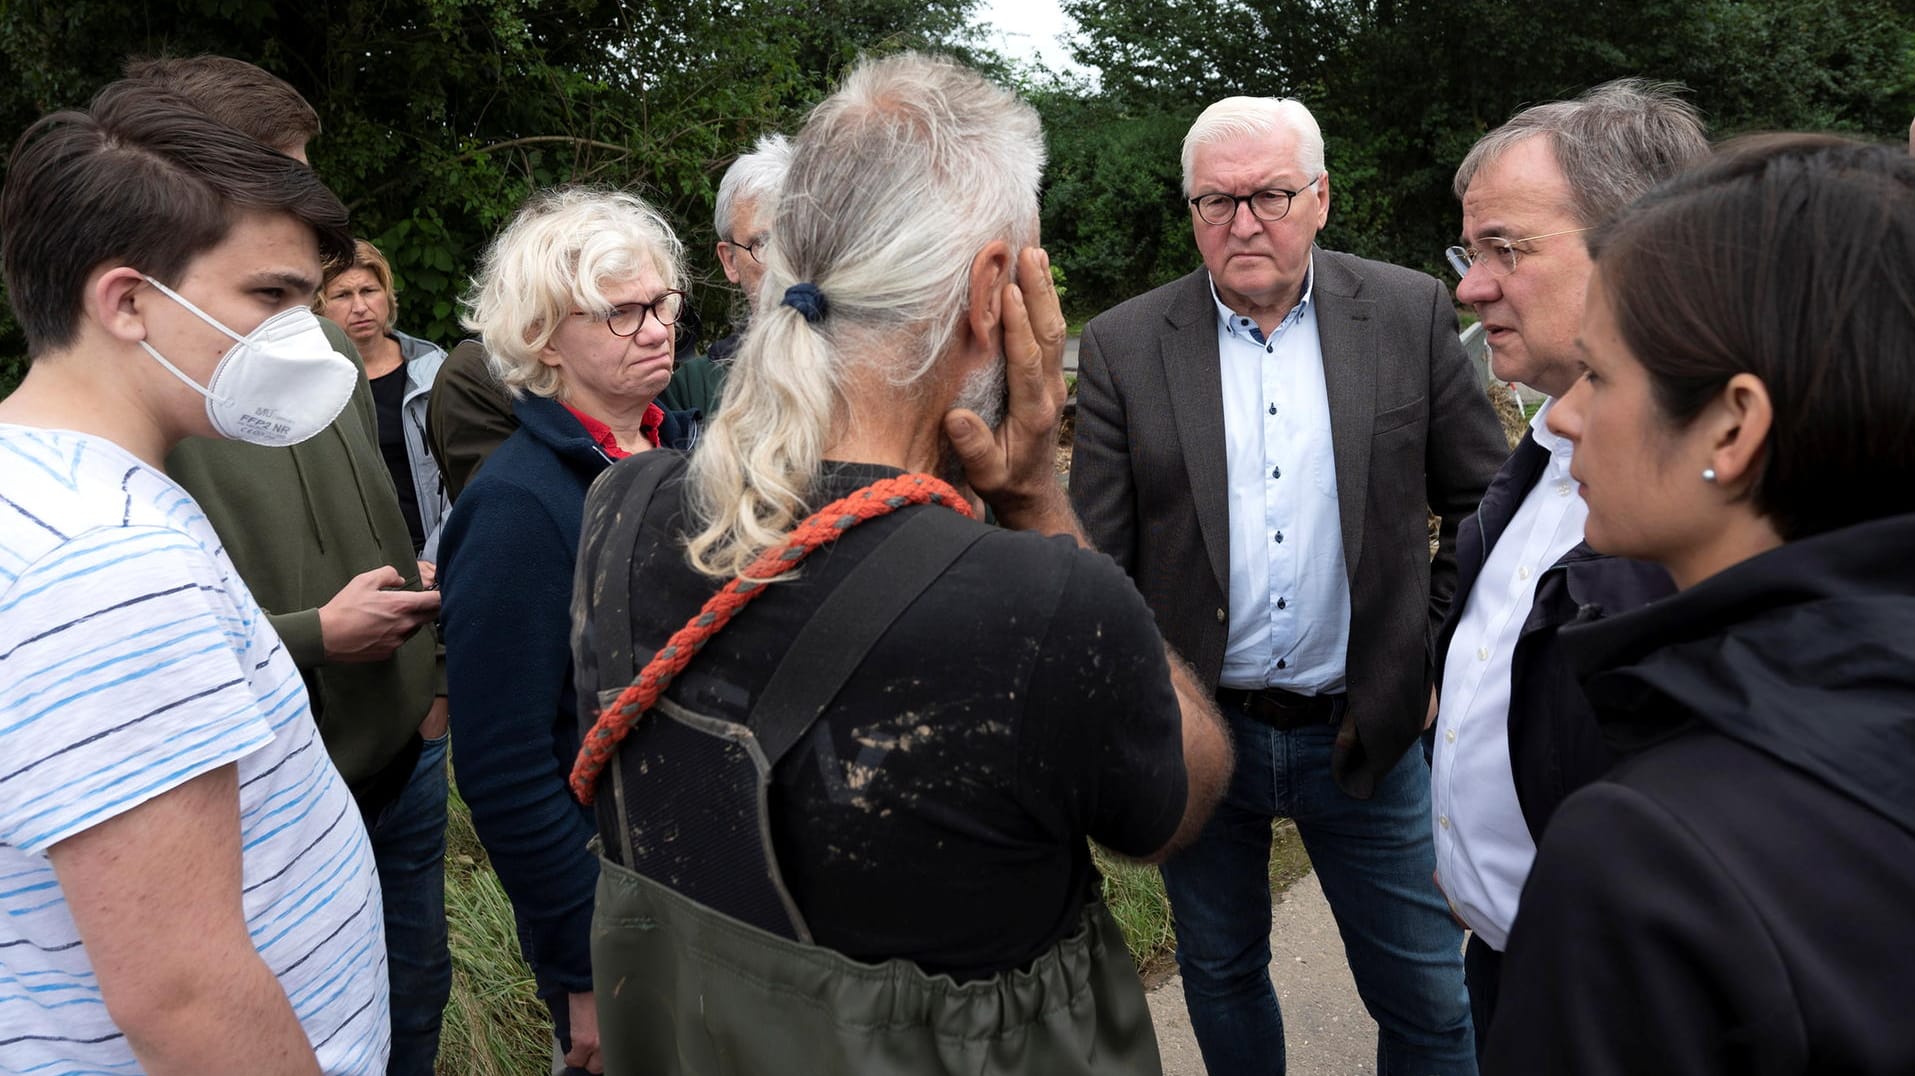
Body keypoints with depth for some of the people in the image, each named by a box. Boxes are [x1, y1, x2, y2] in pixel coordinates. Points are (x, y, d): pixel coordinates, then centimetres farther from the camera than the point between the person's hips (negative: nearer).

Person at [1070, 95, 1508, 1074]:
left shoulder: (1410, 314, -3)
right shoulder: (1123, 347, -5)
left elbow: (1488, 500, 4)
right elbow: (1095, 561, -4)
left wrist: (1440, 647, 1)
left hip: (1365, 729, 0)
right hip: (1195, 731, 1)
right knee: (1221, 977, 20)